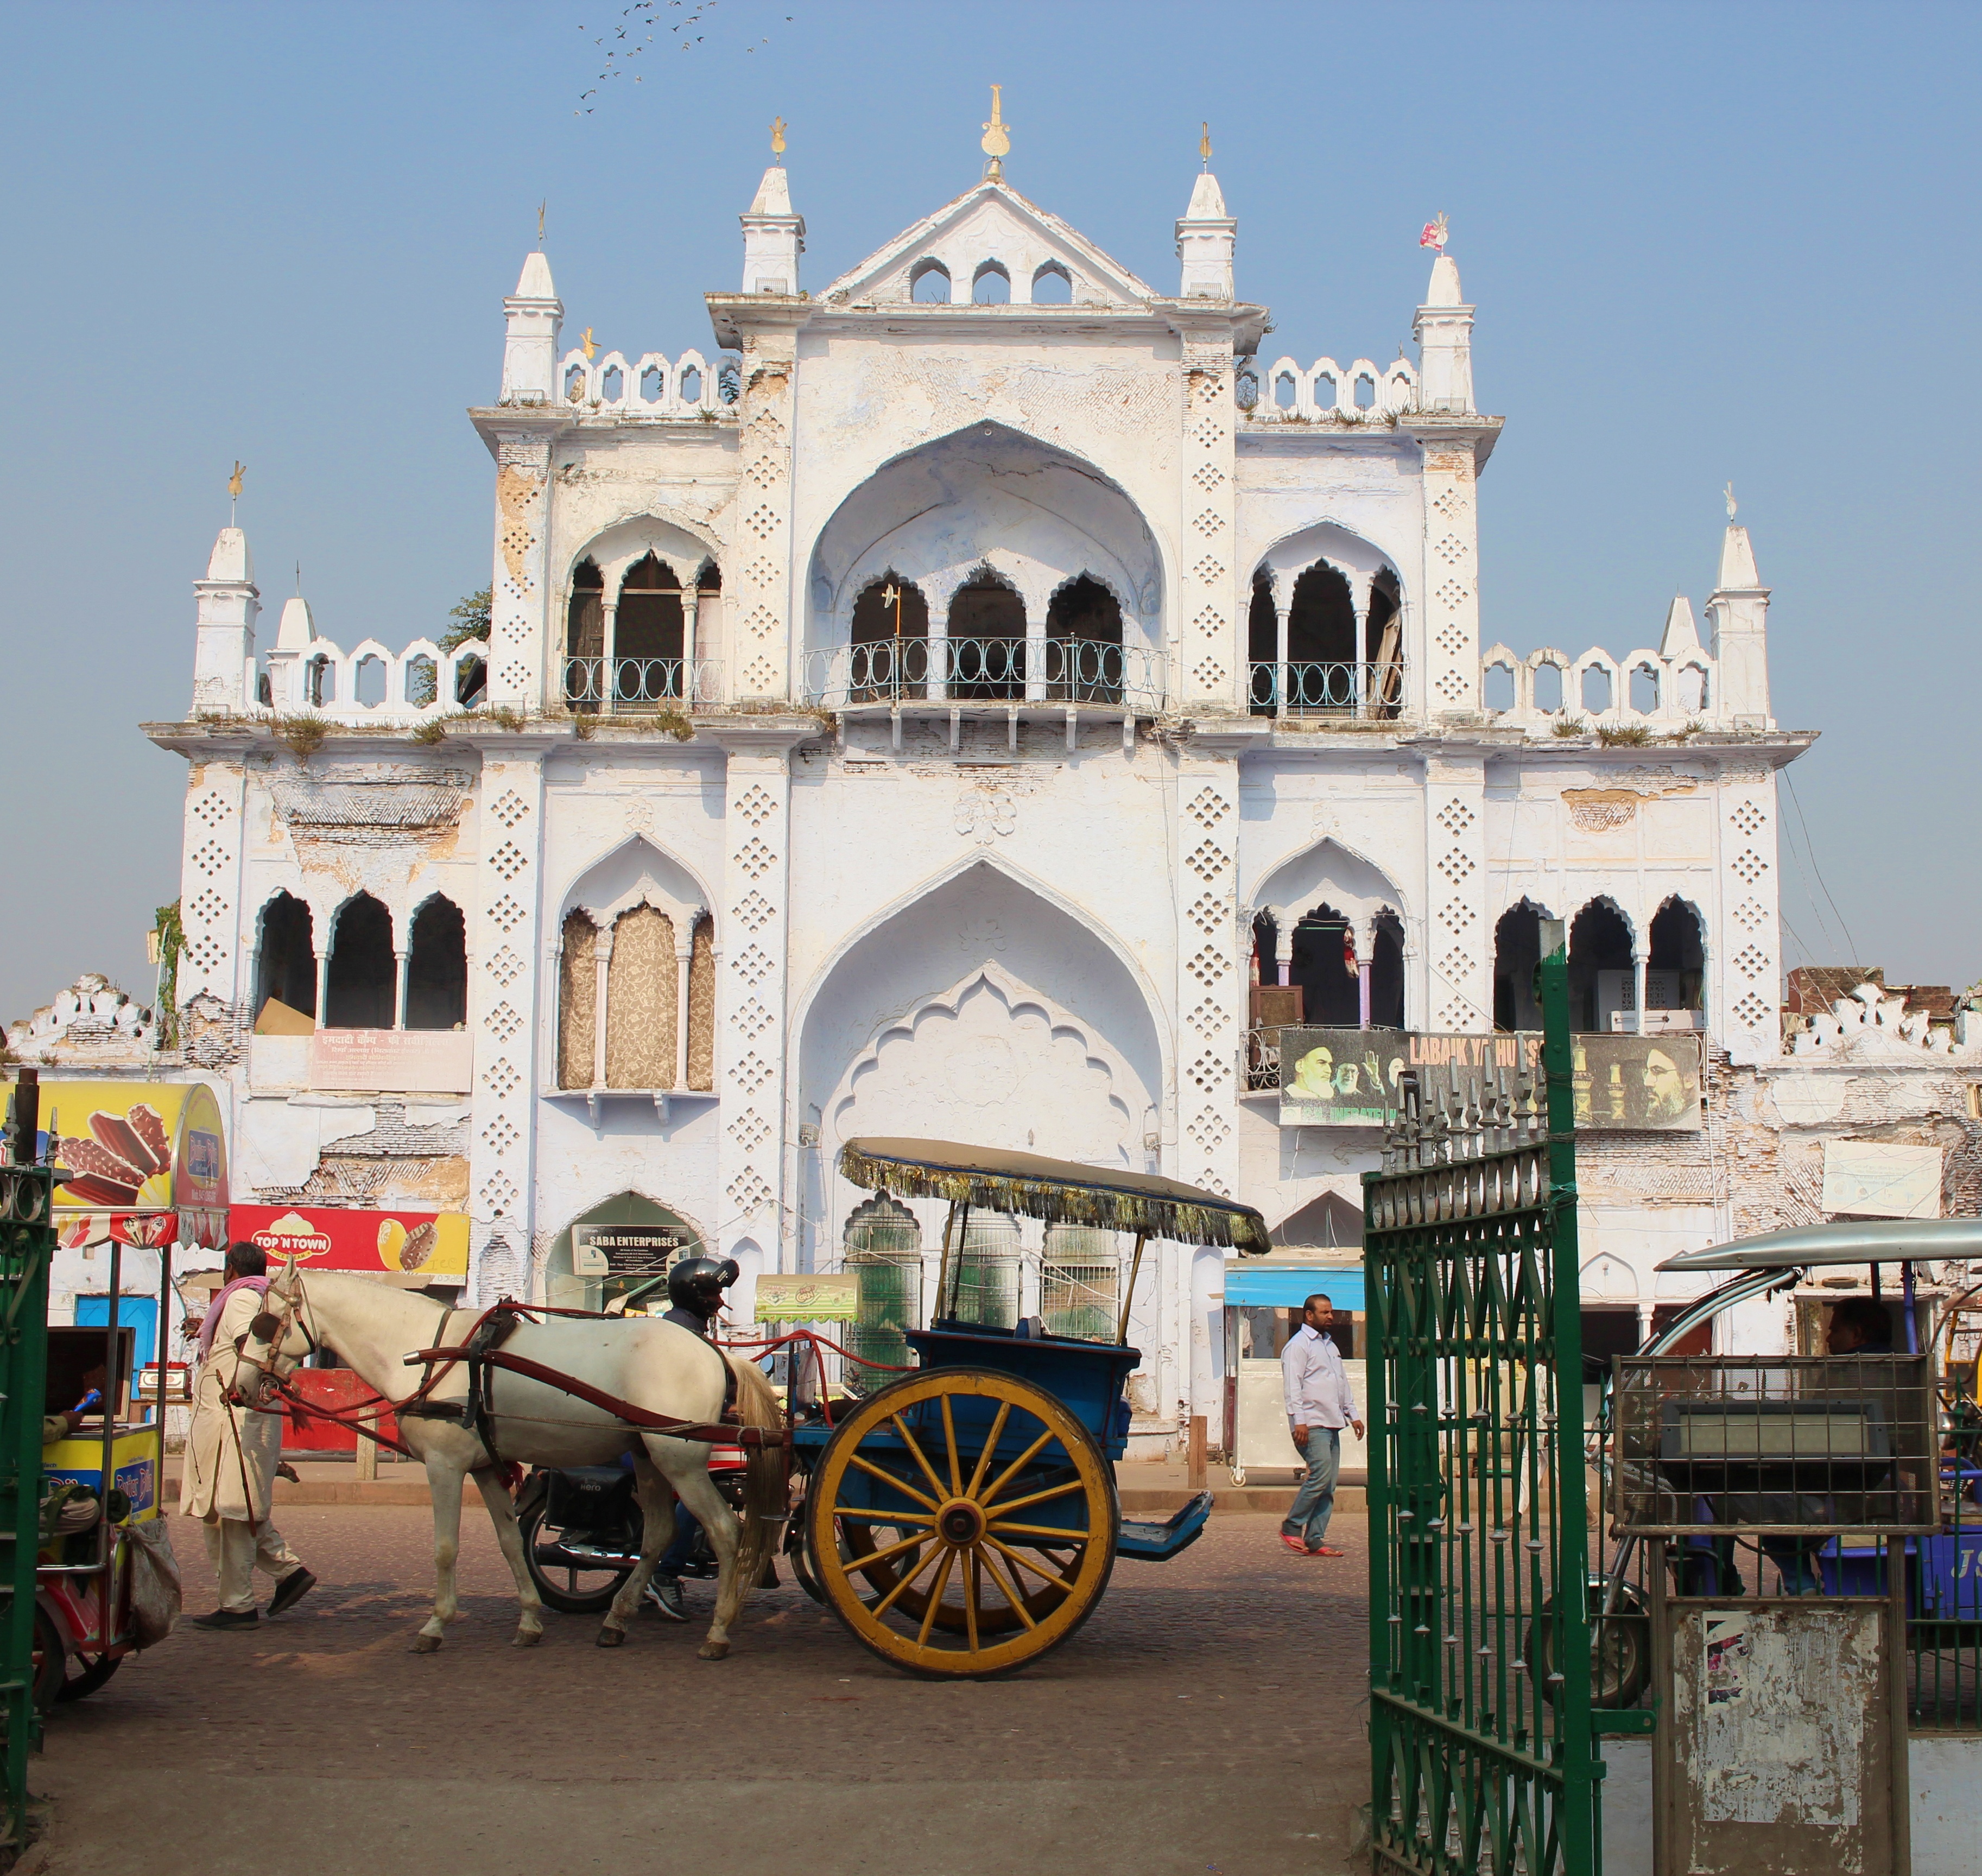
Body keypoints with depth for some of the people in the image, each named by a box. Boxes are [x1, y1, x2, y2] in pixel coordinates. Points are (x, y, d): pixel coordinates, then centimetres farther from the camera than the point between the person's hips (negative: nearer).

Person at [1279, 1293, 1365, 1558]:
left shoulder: (1330, 1345, 24)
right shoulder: (1298, 1345, -4)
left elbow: (1343, 1383, 29)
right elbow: (1293, 1384, -12)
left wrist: (1352, 1414, 21)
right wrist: (1299, 1420, -20)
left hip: (1332, 1424, 9)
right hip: (1312, 1424, -9)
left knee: (1328, 1485, 2)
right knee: (1321, 1473, -18)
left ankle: (1314, 1540, 3)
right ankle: (1291, 1528, -7)